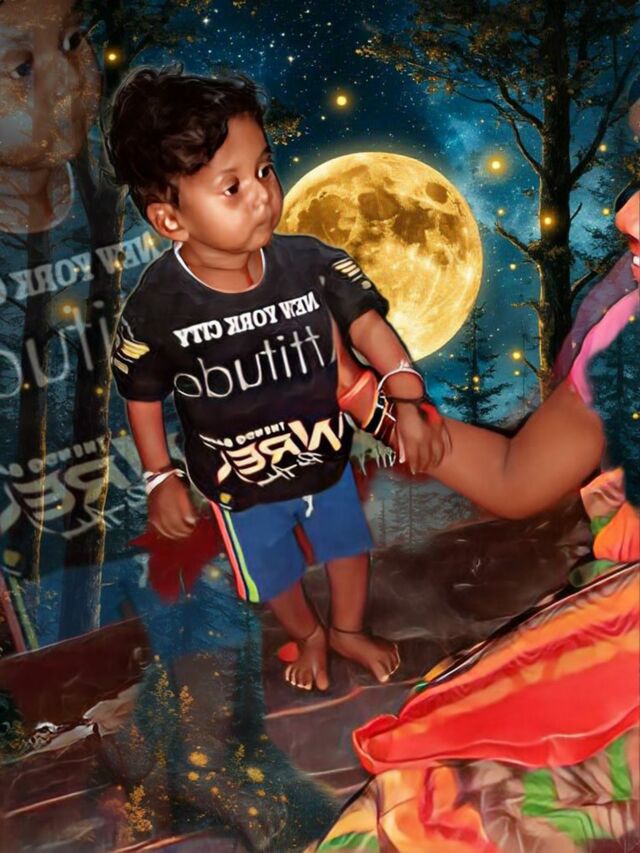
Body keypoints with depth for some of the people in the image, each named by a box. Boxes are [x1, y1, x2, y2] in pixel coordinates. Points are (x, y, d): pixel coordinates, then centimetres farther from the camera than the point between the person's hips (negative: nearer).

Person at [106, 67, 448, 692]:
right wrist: (160, 478, -6)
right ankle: (308, 637, 58)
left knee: (348, 547, 26)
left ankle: (349, 631, 58)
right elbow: (142, 395, -12)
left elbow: (363, 320, -14)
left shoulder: (308, 262, -25)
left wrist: (408, 400, -25)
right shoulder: (156, 306, -27)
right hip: (243, 487, -1)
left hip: (325, 458, 2)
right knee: (275, 576, 24)